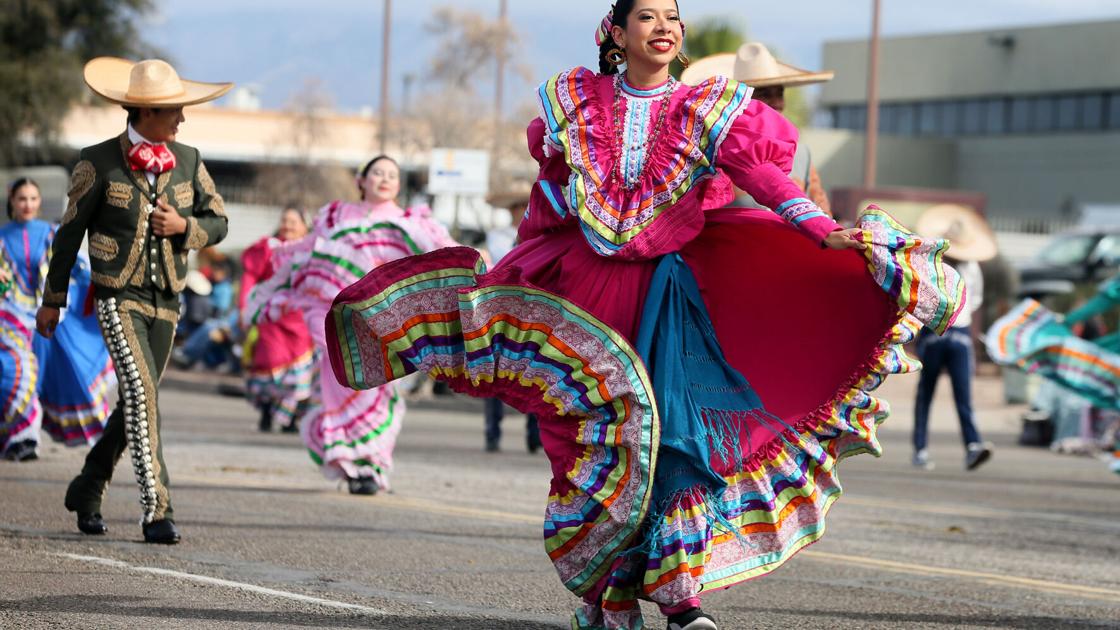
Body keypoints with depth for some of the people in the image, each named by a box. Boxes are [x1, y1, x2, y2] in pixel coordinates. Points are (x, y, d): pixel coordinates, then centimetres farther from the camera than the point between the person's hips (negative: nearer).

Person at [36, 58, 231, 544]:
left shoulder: (187, 161, 6)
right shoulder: (99, 163, -6)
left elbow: (218, 224, 13)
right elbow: (70, 231, 2)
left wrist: (183, 225, -10)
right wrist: (52, 299, 7)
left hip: (166, 301, 5)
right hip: (119, 297, -5)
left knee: (135, 404, 10)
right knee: (141, 393, -18)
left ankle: (87, 489, 31)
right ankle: (156, 511, -19)